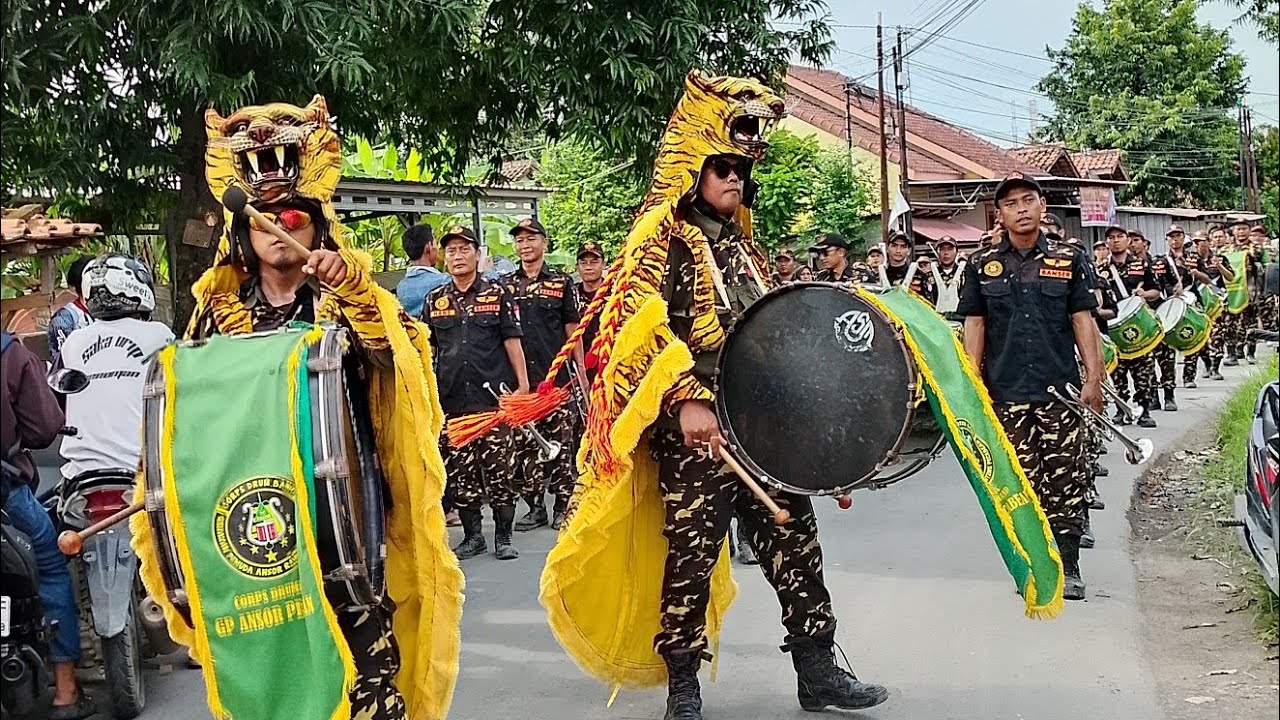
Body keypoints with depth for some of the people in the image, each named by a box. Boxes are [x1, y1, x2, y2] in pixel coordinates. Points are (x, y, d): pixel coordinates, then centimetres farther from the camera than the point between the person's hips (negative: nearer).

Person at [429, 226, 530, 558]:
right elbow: (427, 347, 16)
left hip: (494, 396, -3)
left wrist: (523, 385, -1)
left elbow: (512, 341, 4)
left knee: (500, 468, -3)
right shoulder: (435, 300, 12)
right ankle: (472, 535, 17)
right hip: (452, 400, 3)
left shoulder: (497, 294, 5)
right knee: (459, 471, 6)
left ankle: (503, 536, 7)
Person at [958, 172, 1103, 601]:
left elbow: (1083, 320, 8)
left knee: (1066, 480, -3)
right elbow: (974, 326, 8)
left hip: (1061, 389, 0)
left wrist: (1094, 377, 1)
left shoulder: (1068, 260, 9)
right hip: (1006, 392, 0)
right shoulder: (982, 266, 8)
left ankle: (1067, 568, 6)